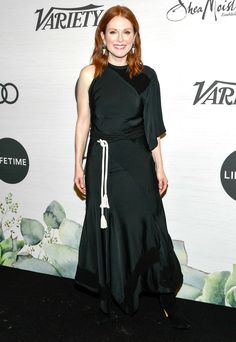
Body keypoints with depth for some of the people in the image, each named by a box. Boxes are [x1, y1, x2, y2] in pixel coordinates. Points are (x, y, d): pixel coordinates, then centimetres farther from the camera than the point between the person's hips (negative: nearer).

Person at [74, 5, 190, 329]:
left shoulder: (146, 76, 2)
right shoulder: (90, 74, -3)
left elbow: (152, 127, 5)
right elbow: (83, 122, 2)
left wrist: (159, 168, 4)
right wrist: (79, 166, 1)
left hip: (138, 161, 1)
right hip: (103, 161, -1)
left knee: (148, 226, 3)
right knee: (106, 229, 10)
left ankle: (167, 298, 16)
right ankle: (108, 294, 29)